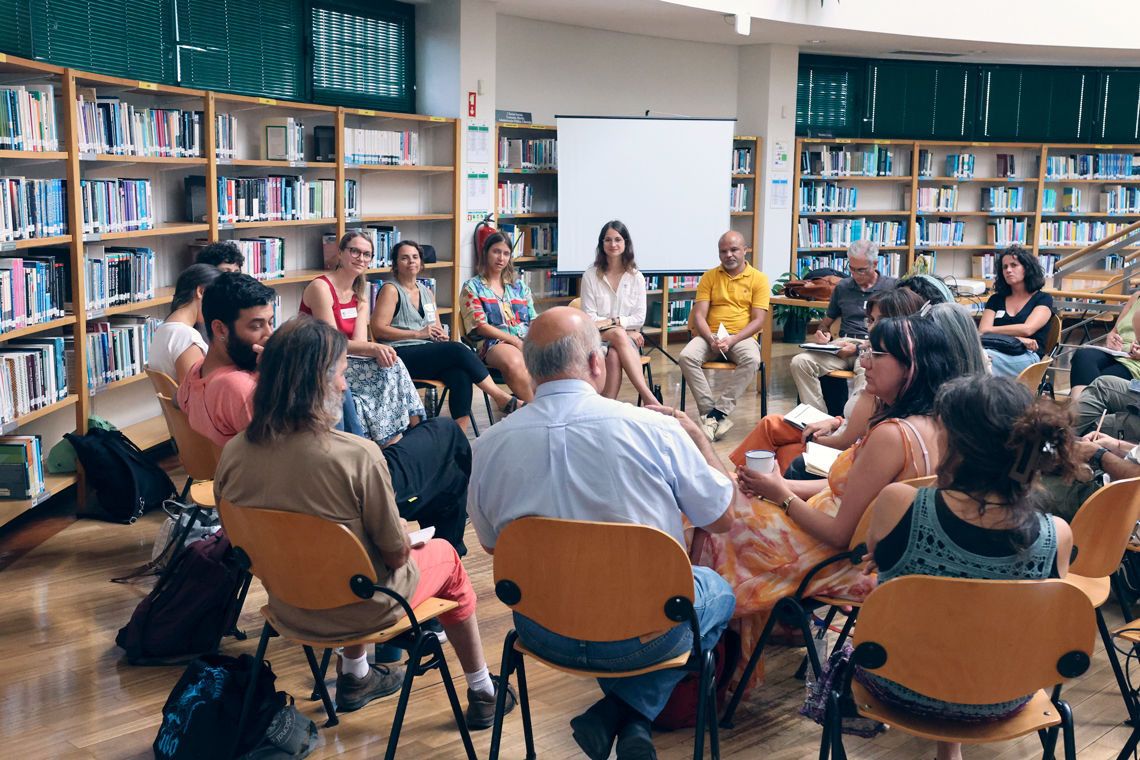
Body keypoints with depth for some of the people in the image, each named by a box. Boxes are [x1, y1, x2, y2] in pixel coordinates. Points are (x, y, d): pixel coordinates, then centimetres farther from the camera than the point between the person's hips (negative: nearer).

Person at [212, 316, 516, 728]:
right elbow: (397, 555, -19)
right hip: (359, 612, -5)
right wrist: (404, 536, 5)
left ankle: (355, 678, 45)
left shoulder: (233, 454, -13)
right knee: (445, 556, 23)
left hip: (288, 612, 5)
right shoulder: (358, 455, -29)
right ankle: (482, 694, 36)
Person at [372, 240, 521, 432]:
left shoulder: (426, 292, 24)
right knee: (457, 349, -28)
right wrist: (418, 333, -11)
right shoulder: (390, 290, 3)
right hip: (401, 356, -6)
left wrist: (440, 334, 2)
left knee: (461, 376, -28)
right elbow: (378, 330, -8)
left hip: (428, 354, 6)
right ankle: (501, 398, -20)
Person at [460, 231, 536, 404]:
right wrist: (514, 340, -12)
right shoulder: (473, 286, 12)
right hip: (492, 342, -4)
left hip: (526, 340, 4)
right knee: (513, 363, -41)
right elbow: (480, 326, -1)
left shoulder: (518, 285, 27)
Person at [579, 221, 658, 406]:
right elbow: (589, 317, 1)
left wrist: (611, 321, -12)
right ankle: (648, 396, -49)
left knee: (614, 356, -36)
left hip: (628, 337, 2)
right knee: (618, 334, -37)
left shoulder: (636, 277, 11)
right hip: (597, 337, -2)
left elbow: (639, 318, 6)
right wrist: (625, 329, -8)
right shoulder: (590, 276, 6)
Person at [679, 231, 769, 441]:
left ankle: (716, 413, -31)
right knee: (687, 356, -29)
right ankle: (713, 414, -28)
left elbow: (758, 321, -3)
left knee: (752, 360, -35)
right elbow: (699, 315, 3)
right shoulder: (709, 277, 12)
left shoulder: (758, 279, 5)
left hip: (742, 337, -2)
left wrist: (731, 341, -18)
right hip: (710, 336, 2)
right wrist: (712, 340, -16)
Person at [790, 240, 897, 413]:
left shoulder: (892, 287, 5)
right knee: (799, 362, -23)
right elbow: (826, 323, 29)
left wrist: (858, 348, -12)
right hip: (843, 346, 4)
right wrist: (823, 334, 2)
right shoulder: (843, 287, 19)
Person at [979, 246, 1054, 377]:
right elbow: (982, 330, 7)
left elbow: (1027, 329, -2)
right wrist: (1016, 338, -10)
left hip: (1026, 356, -3)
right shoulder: (996, 299, 25)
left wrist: (991, 330, 3)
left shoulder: (1043, 299, 16)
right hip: (995, 350, 3)